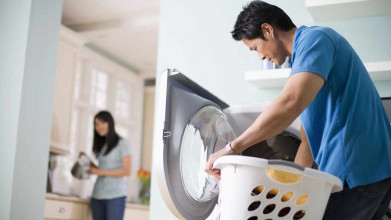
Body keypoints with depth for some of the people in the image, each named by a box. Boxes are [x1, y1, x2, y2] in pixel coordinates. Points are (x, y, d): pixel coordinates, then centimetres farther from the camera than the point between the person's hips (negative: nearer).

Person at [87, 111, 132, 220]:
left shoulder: (122, 143, 0)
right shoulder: (101, 146, 19)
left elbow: (126, 171, -8)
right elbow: (100, 168, 16)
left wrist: (101, 172, -11)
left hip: (115, 196, -6)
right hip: (98, 196, 6)